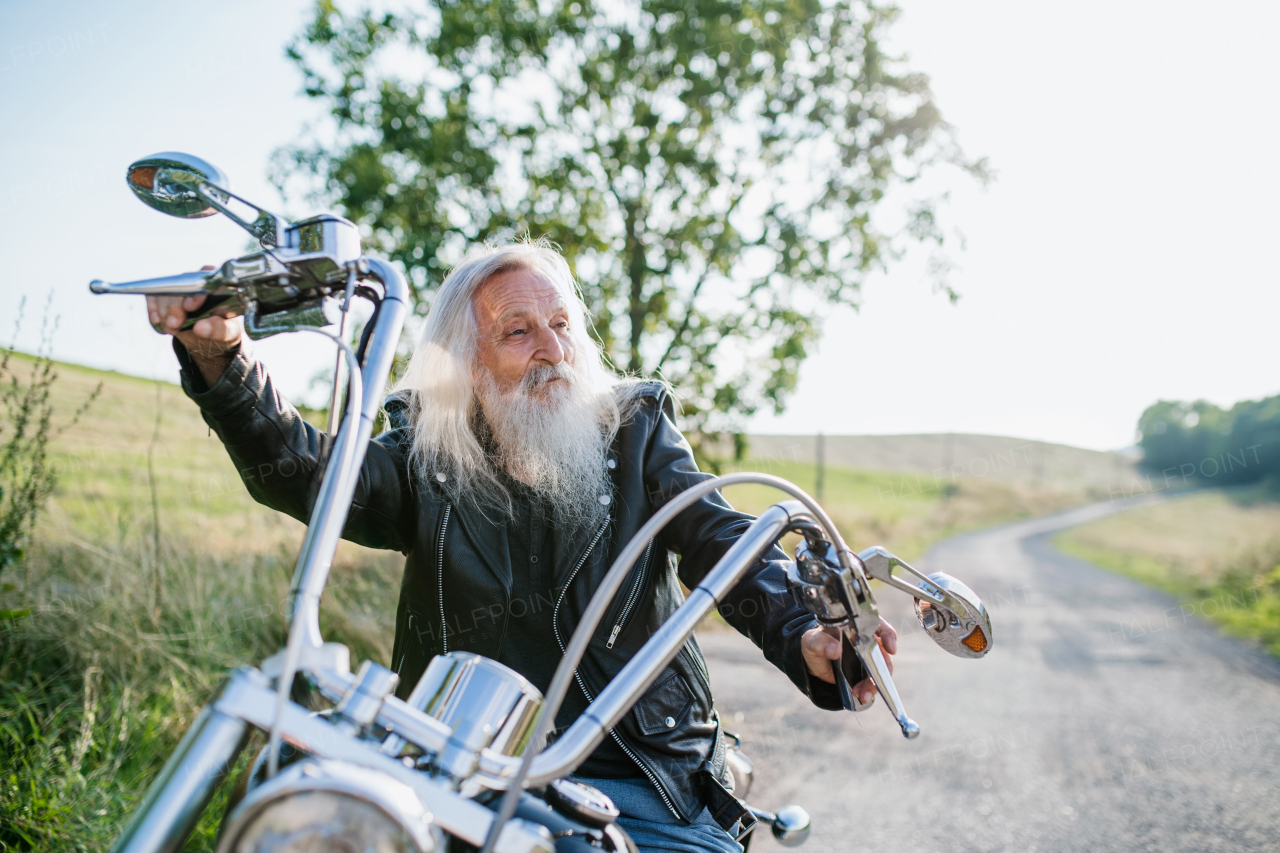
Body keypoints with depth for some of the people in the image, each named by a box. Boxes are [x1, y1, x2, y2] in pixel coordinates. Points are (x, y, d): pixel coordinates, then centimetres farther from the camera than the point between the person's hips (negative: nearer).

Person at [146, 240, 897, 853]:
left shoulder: (637, 430, 6)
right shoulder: (426, 456, 5)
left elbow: (721, 539, -8)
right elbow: (297, 467, -10)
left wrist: (803, 637, -29)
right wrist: (220, 359, -29)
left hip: (641, 778, 0)